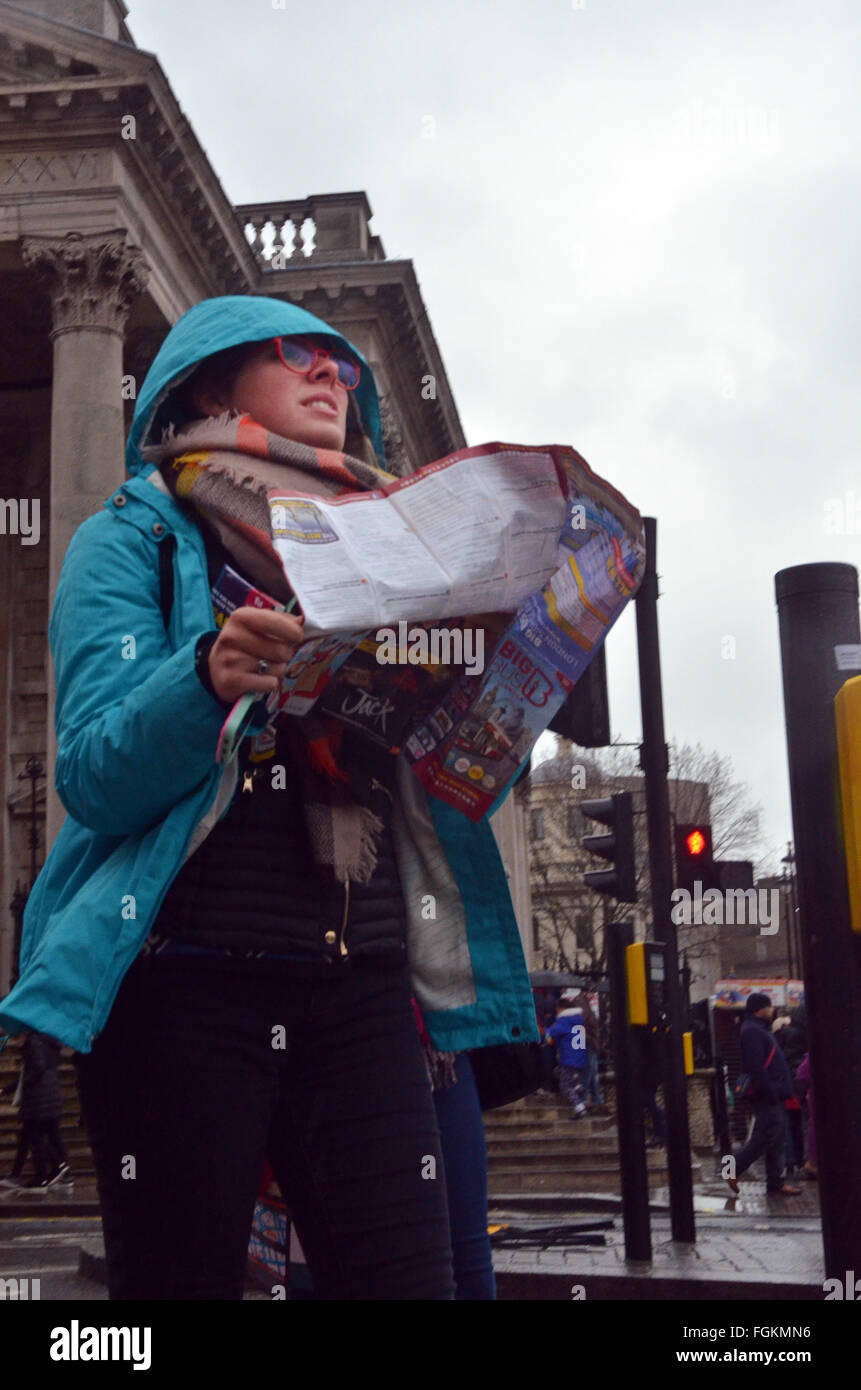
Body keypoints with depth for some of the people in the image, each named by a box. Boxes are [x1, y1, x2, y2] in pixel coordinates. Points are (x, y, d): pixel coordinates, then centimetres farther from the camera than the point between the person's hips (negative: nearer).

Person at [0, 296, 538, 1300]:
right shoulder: (134, 539, 7)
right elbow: (92, 778, -7)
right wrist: (209, 679, -25)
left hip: (360, 995, 4)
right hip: (183, 983, -3)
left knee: (407, 1277, -2)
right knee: (184, 1274, -1)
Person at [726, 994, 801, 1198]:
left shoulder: (759, 1030, 20)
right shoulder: (751, 1031, -14)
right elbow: (756, 1067, -22)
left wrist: (781, 1092, 18)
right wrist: (770, 1092, -23)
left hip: (773, 1095, 11)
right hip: (766, 1097, -11)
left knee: (777, 1139, 9)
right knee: (768, 1136, -11)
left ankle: (775, 1183, 12)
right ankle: (733, 1171, -3)